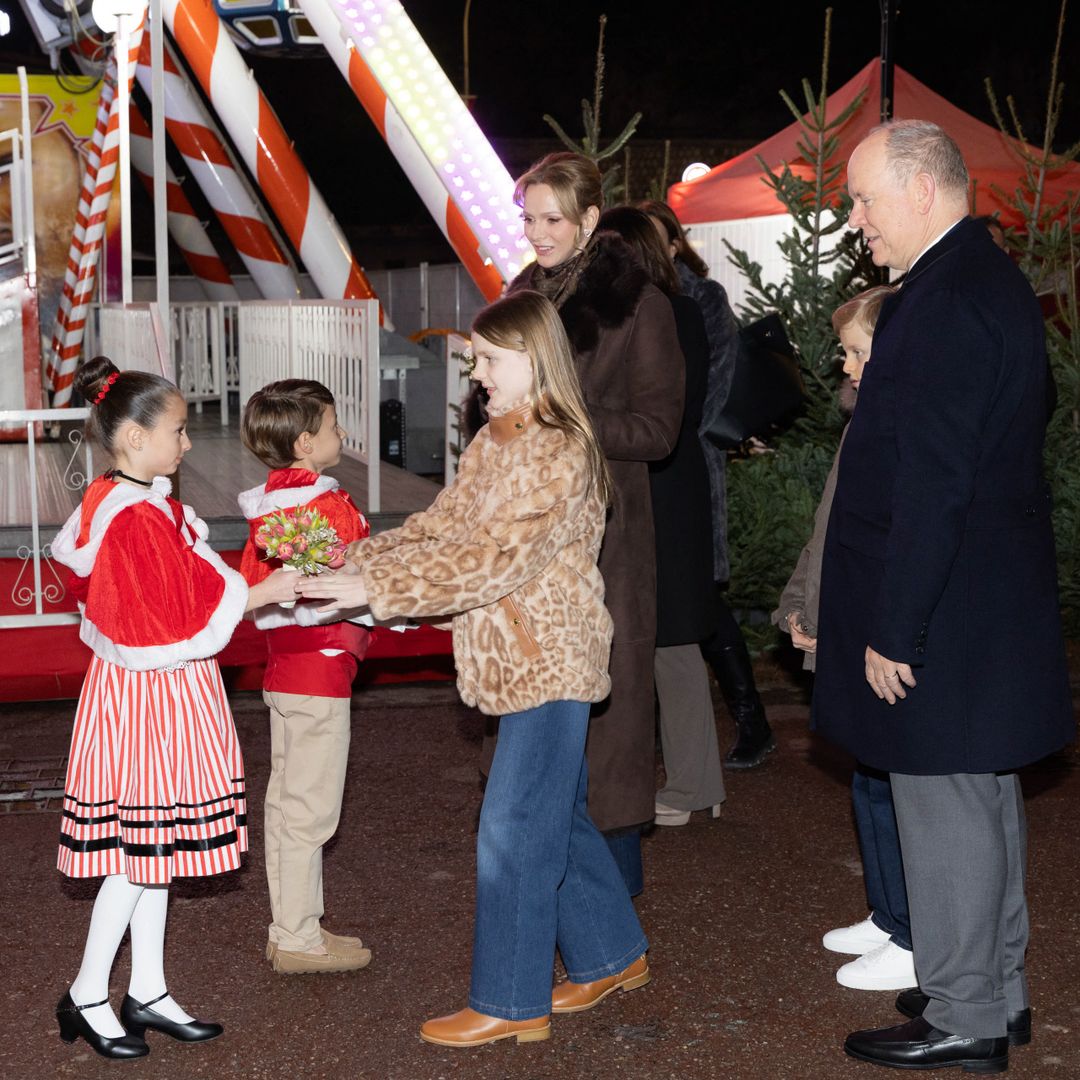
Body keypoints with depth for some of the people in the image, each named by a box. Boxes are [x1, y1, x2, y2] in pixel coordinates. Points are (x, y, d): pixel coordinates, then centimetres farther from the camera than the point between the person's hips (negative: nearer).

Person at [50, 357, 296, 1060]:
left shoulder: (117, 502, 10)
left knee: (151, 848, 13)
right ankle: (88, 998, 8)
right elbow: (185, 614, -22)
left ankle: (147, 994, 21)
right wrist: (264, 592, -15)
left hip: (160, 691, 10)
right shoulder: (137, 517, -21)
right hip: (150, 692, -10)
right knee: (142, 848, -2)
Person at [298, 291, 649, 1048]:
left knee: (514, 831, -5)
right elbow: (441, 527, 8)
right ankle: (612, 957, 32)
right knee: (558, 817, 18)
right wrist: (355, 561, -6)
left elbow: (497, 558, -27)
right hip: (518, 661, 9)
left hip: (550, 664, -9)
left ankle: (511, 1004, 4)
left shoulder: (560, 453, -19)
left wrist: (376, 588, -30)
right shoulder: (492, 443, 11)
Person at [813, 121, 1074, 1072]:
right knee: (986, 798, 19)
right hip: (996, 605, 10)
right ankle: (1000, 992, 32)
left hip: (943, 619, -10)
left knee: (945, 808, 0)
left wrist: (894, 629, -20)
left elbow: (931, 488, -24)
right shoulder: (993, 282, 12)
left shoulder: (945, 306, -21)